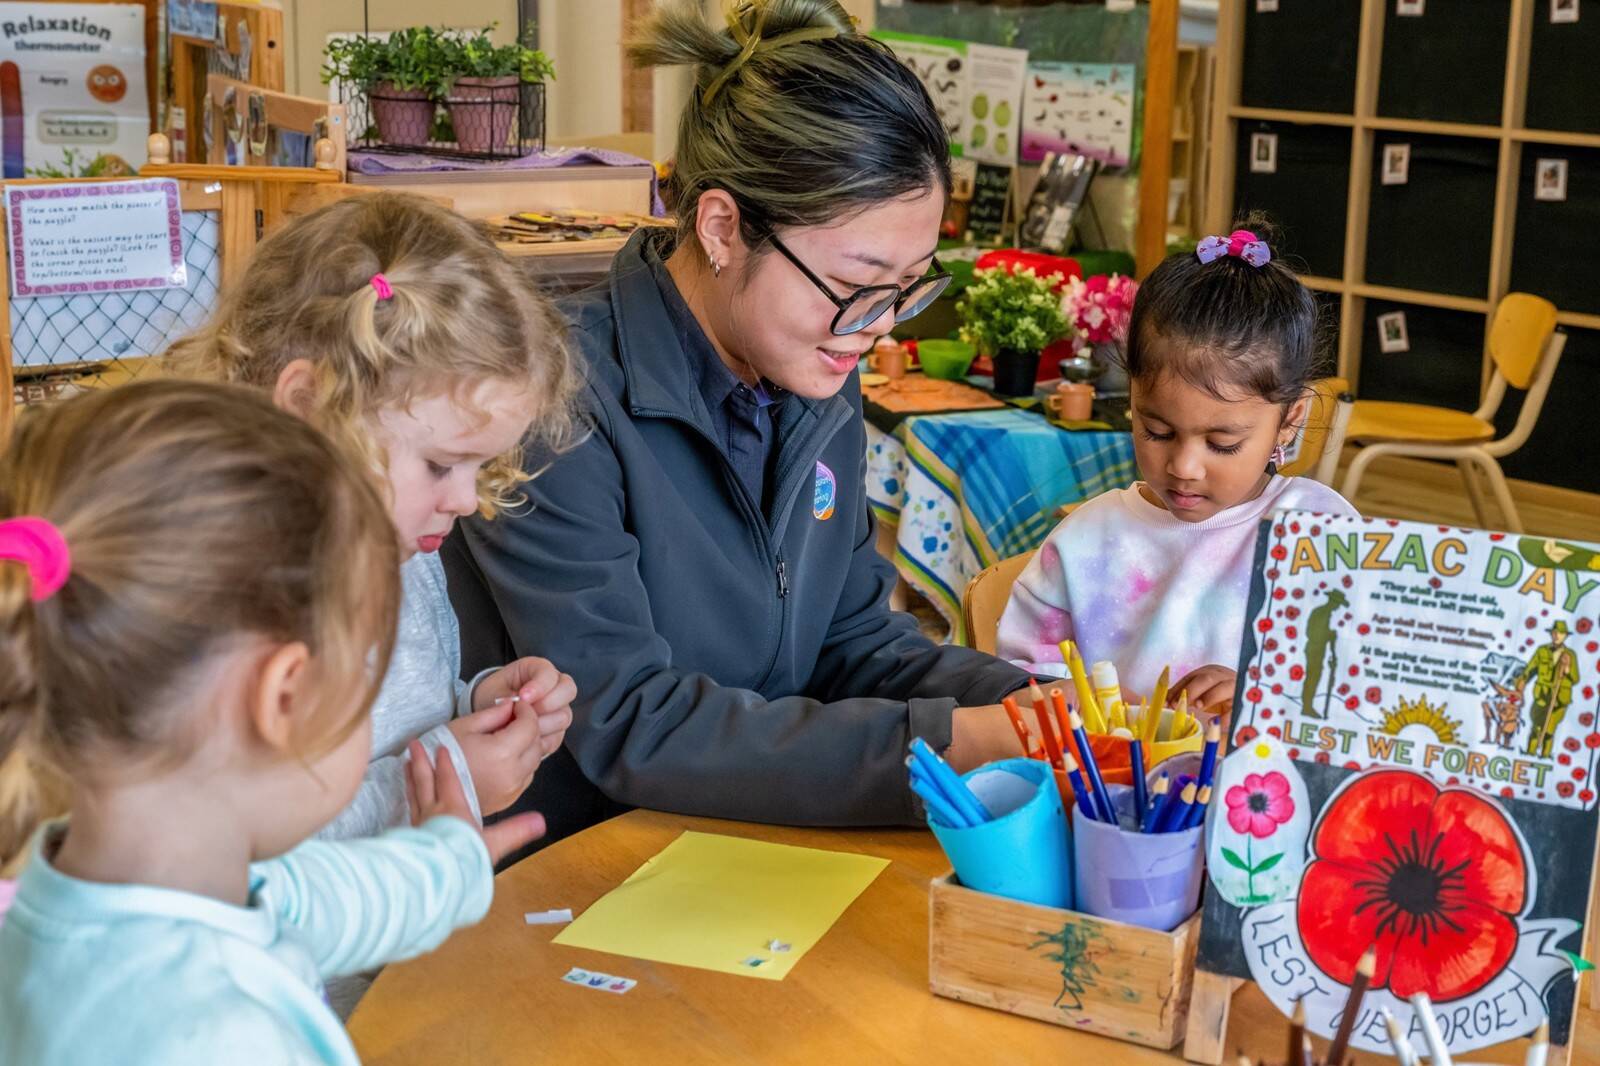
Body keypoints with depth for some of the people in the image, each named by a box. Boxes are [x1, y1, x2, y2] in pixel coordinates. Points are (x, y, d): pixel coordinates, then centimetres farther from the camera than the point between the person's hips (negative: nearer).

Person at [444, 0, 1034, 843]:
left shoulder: (819, 384, 3)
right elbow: (626, 725, -22)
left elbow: (855, 640, 10)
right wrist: (946, 743, -24)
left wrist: (1023, 707, -8)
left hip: (752, 858, 6)